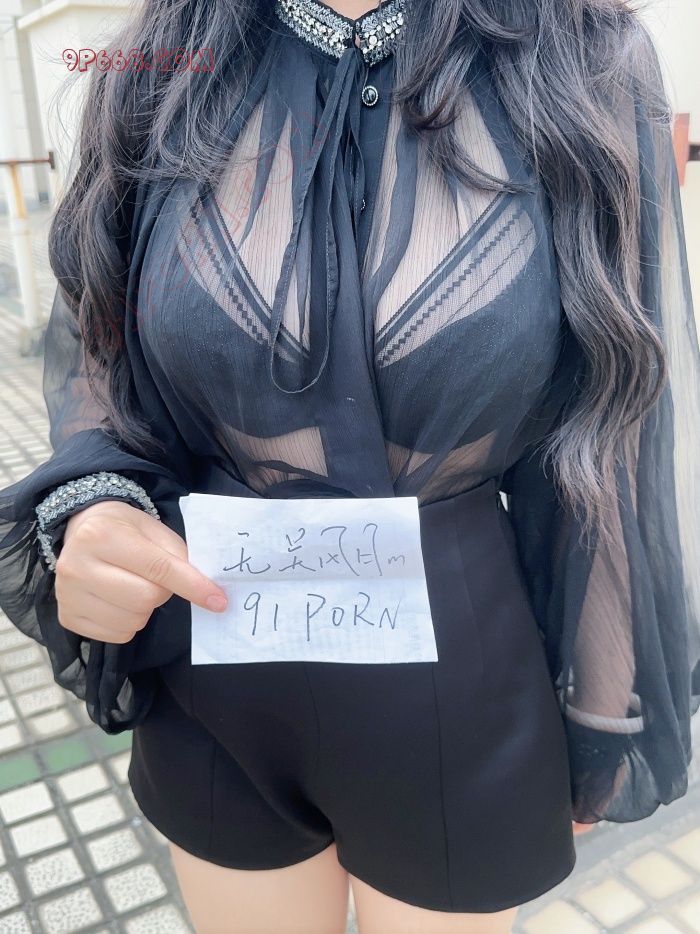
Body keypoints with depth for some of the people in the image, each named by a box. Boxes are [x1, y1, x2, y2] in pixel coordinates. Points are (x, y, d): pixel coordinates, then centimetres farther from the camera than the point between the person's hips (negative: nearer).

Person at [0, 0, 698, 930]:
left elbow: (620, 439, -6)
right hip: (211, 687, 2)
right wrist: (92, 511, -16)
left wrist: (604, 721, 1)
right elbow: (92, 360, 6)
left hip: (458, 702, -1)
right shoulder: (160, 78, -4)